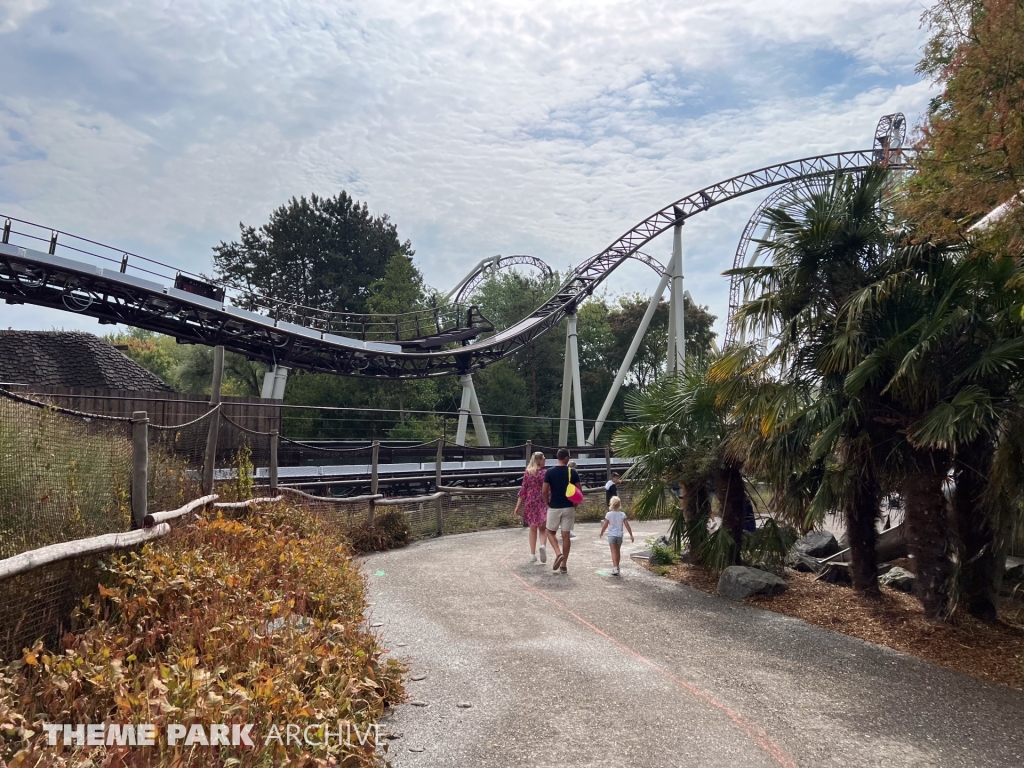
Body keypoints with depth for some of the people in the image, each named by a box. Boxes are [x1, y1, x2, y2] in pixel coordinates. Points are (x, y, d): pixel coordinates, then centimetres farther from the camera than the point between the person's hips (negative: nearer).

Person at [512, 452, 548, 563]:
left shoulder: (527, 473, 1)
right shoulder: (545, 473, -6)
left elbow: (523, 491, 0)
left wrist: (517, 506, 3)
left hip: (530, 503, 2)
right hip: (542, 503, -2)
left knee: (533, 529, 14)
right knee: (542, 528, 8)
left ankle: (533, 555, 14)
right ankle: (542, 545, -21)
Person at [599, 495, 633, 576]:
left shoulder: (609, 514, -10)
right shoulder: (622, 514, -4)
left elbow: (605, 525, -7)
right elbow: (627, 525, -3)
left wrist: (601, 533, 10)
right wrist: (631, 535, 4)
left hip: (611, 535, -3)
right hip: (619, 535, 3)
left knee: (613, 552, -4)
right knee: (618, 551, 17)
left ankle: (615, 568, -18)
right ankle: (616, 566, 29)